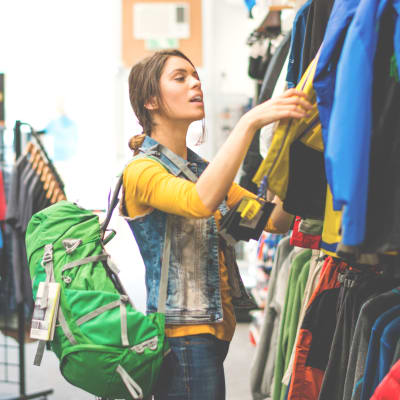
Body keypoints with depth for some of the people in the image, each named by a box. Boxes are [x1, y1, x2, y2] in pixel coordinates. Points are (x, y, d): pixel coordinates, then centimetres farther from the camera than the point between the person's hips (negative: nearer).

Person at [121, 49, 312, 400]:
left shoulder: (202, 169, 17)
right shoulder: (142, 171, -8)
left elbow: (276, 220, 7)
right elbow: (200, 201, -30)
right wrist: (250, 121, -32)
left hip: (215, 331, 8)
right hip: (184, 336, -8)